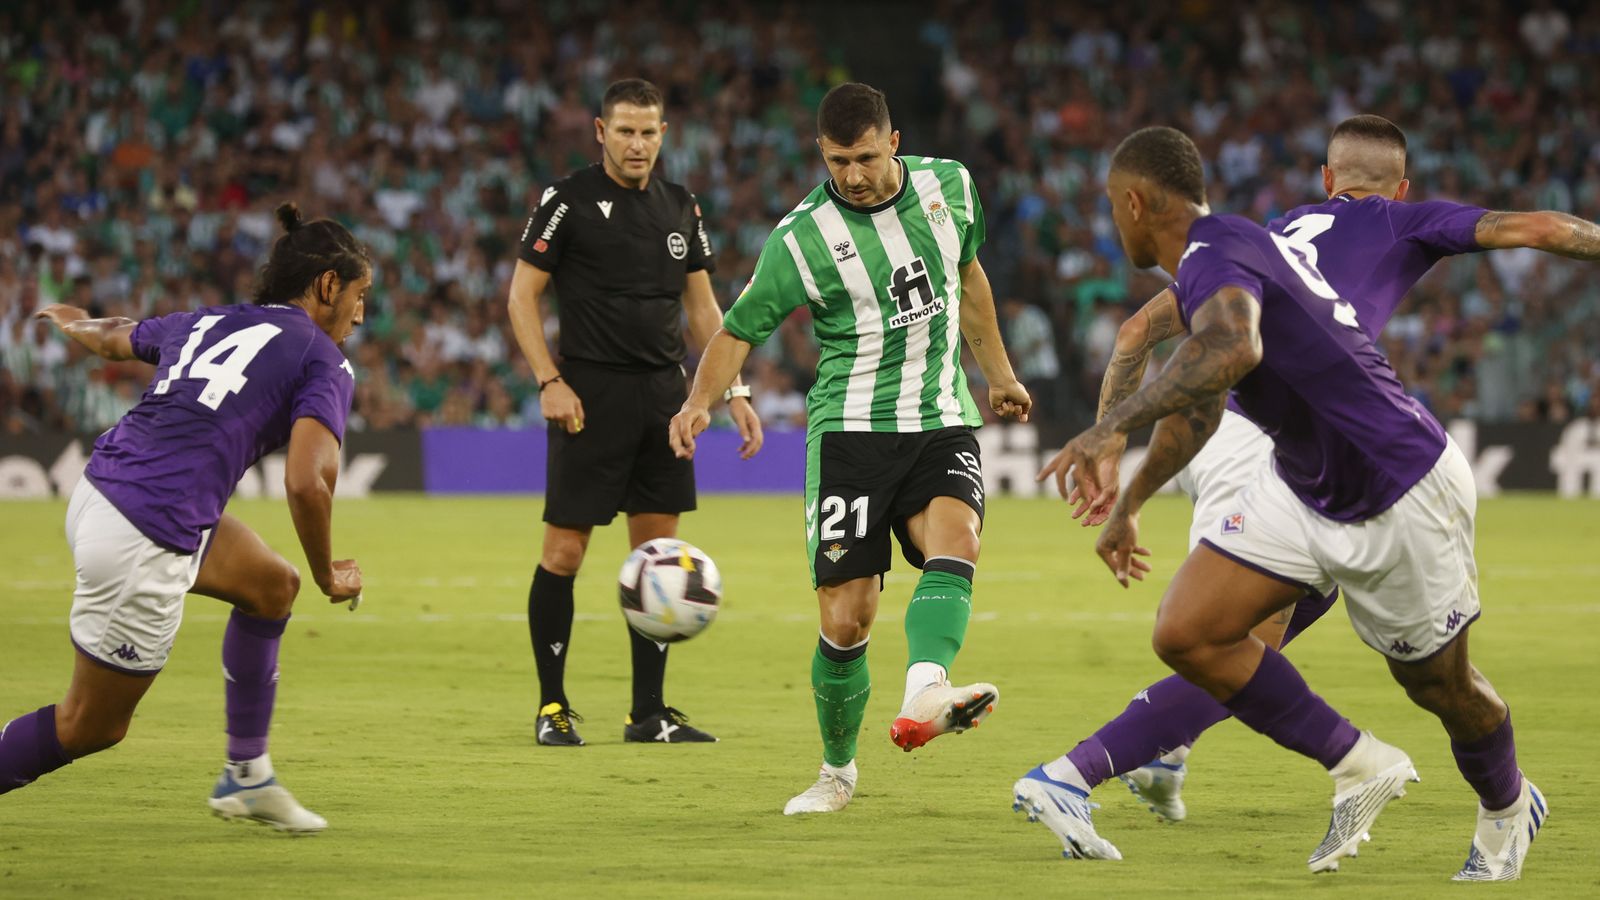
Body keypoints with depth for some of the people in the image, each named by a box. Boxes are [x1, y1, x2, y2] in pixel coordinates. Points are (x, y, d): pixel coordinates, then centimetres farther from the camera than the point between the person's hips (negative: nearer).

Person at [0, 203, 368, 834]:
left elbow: (110, 338, 36)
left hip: (98, 492, 8)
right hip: (145, 546, -8)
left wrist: (75, 322, 60)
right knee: (92, 726, 7)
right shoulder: (325, 364, -3)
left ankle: (247, 776, 29)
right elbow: (306, 484, -17)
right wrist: (329, 578, 0)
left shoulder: (205, 323, 16)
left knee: (272, 586, 24)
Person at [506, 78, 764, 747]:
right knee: (564, 551, -5)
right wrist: (549, 382, -13)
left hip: (664, 392, 5)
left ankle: (649, 712, 10)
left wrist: (735, 392, 9)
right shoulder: (568, 202, -4)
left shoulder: (680, 208, 12)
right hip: (592, 396, -5)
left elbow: (702, 307, 16)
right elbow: (522, 296, -3)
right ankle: (552, 707, 5)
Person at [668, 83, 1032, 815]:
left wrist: (997, 372, 30)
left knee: (955, 542, -29)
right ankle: (837, 770, 15)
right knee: (846, 618, -7)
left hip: (942, 424, 2)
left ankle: (924, 696, -51)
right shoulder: (800, 239, -9)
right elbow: (740, 329, -2)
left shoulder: (949, 186, 3)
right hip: (850, 428, -2)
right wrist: (700, 400, -21)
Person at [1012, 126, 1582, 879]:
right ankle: (1359, 768, 7)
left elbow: (1231, 349, -50)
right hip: (1301, 486, 9)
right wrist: (1130, 503, 33)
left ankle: (1508, 809, 41)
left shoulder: (1213, 260, -24)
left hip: (1403, 499, -9)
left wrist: (1112, 426, -56)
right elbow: (1199, 402, 25)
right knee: (1187, 633, -6)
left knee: (1440, 685, 10)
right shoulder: (1224, 252, 8)